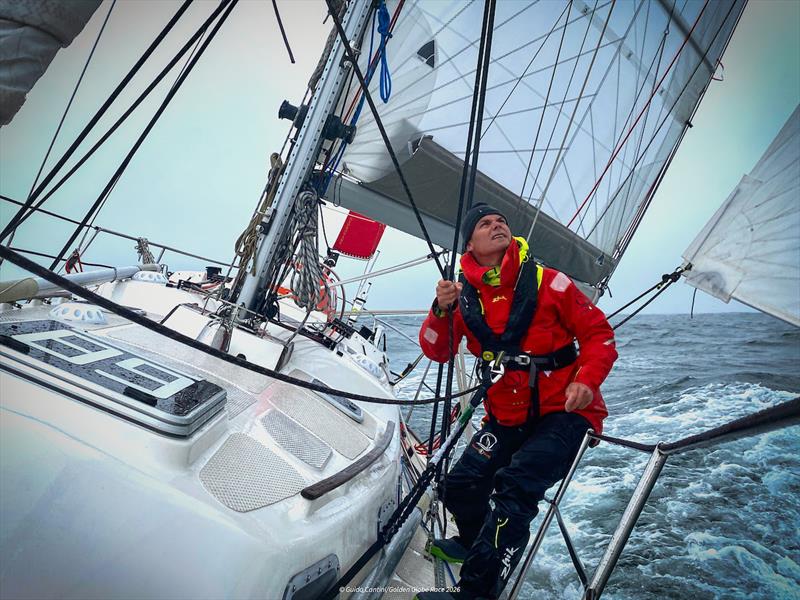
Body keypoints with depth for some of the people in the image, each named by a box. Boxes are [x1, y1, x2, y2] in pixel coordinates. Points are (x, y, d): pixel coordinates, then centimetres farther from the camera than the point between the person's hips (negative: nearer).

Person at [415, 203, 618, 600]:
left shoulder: (547, 282, -9)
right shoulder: (465, 294, 2)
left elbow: (598, 334, -4)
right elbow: (436, 352, -2)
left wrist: (586, 381, -20)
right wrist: (442, 311, -20)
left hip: (564, 411, -4)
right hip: (507, 415, 4)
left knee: (515, 485, -25)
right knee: (461, 485, -1)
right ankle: (476, 542, 35)